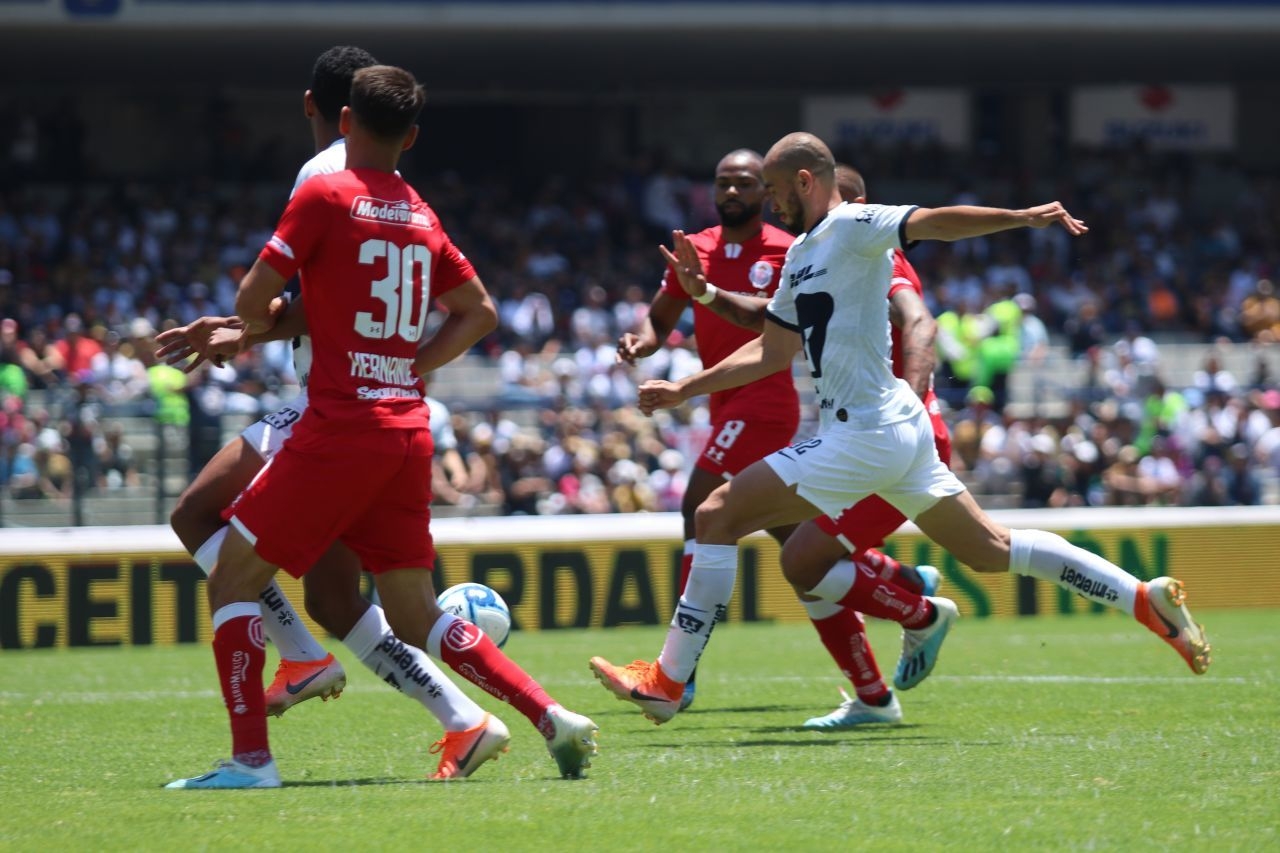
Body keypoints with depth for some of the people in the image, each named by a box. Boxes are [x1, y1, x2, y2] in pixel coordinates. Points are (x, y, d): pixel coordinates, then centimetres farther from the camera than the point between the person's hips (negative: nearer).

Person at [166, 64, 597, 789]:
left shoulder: (324, 195, -6)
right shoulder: (422, 216, 13)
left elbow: (253, 305, -6)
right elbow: (480, 312, 21)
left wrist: (262, 320, 16)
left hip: (341, 427, -7)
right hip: (410, 431, 7)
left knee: (234, 579, 3)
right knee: (415, 614, 14)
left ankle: (251, 758, -6)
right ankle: (554, 718, 3)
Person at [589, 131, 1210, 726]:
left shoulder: (850, 227, -8)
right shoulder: (800, 255, 19)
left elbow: (933, 222, -23)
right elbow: (771, 350, 27)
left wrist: (1022, 217, -37)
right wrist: (685, 390, 25)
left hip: (865, 436, -10)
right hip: (898, 431, 10)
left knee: (717, 516, -9)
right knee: (990, 551, 12)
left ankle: (666, 681, -6)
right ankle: (1145, 598, 10)